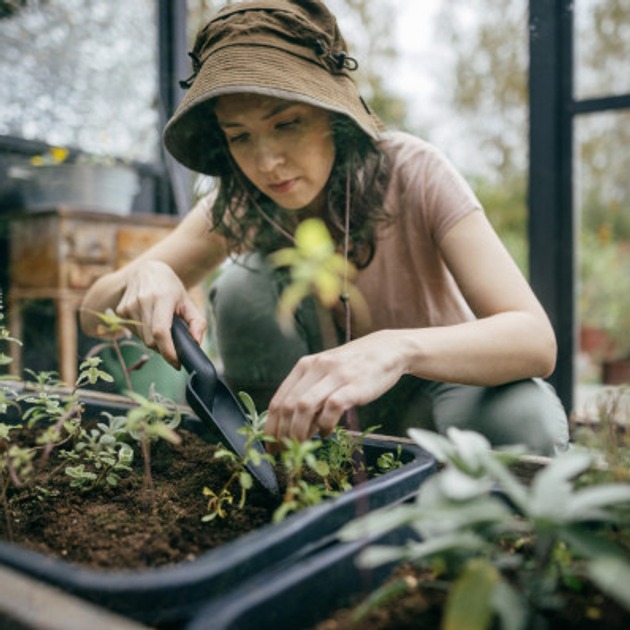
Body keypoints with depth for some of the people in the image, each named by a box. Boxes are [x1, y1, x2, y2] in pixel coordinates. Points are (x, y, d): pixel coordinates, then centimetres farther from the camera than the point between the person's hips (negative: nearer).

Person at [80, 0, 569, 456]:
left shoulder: (414, 173, -24)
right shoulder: (237, 207, -14)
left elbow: (537, 340, -34)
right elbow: (95, 318, -12)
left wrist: (397, 348, -53)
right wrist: (142, 279, -36)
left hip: (437, 387, -1)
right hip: (320, 401, 2)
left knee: (527, 418, -34)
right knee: (245, 281, -24)